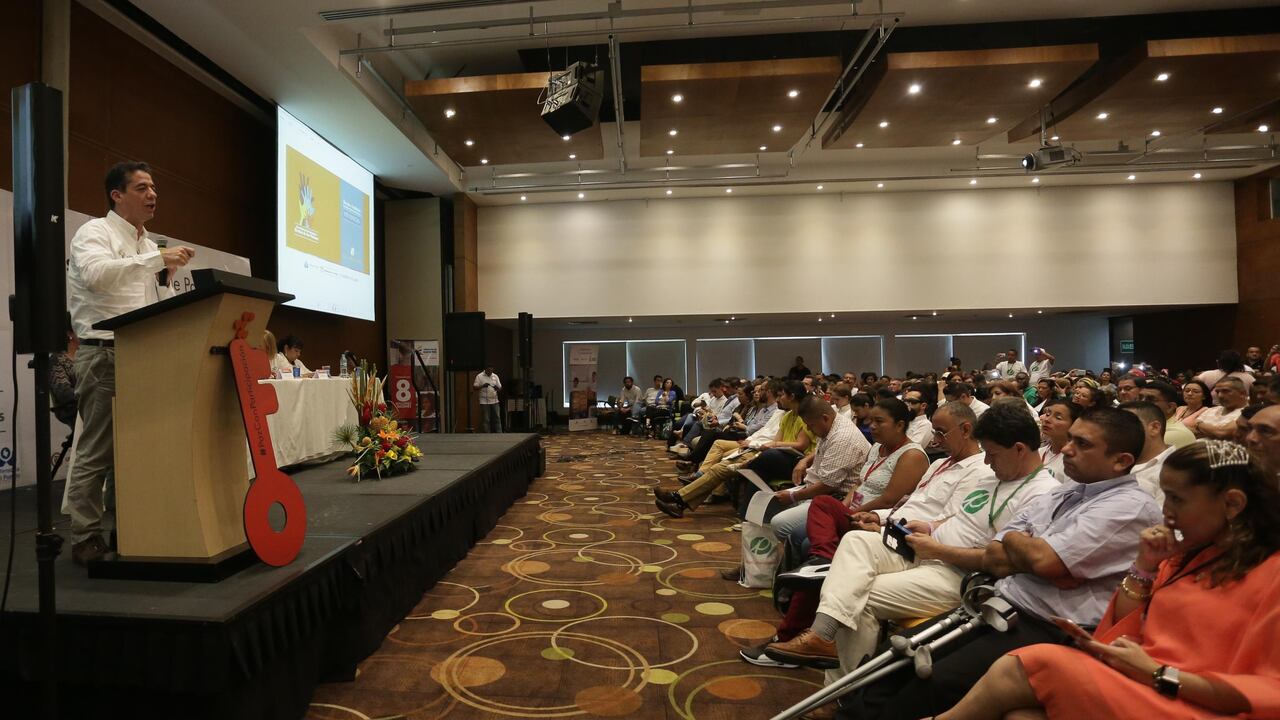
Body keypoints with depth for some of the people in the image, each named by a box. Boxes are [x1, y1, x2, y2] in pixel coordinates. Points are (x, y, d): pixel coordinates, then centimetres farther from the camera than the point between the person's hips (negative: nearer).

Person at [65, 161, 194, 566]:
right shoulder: (94, 232, -4)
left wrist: (164, 278, 2)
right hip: (104, 353, -7)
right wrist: (158, 259, -30)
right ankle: (85, 538, 3)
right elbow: (95, 273, -27)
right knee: (98, 451, -5)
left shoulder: (148, 245, 19)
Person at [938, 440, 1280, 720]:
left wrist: (1157, 674, -17)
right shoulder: (1183, 555, 18)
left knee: (1039, 662, -23)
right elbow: (1120, 634, 14)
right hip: (1130, 690, 6)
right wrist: (1144, 566, 2)